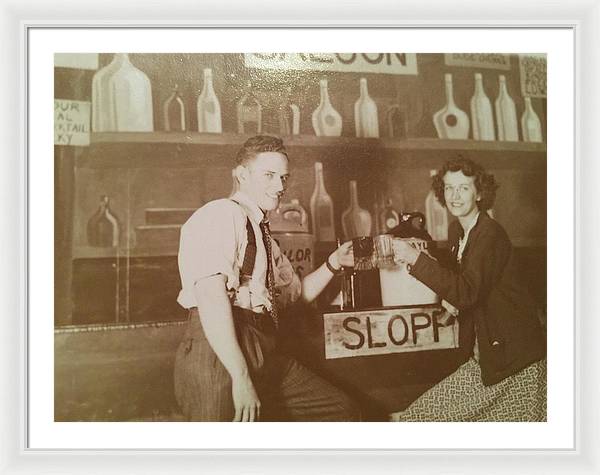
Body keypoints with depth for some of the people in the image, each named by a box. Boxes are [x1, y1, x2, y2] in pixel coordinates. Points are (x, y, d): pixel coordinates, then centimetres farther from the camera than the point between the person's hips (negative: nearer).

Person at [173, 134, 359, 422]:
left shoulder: (262, 234, 22)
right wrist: (241, 377, -24)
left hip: (266, 354, 9)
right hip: (219, 355, -9)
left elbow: (297, 292, 30)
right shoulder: (222, 214, -8)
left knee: (343, 411, 12)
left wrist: (334, 263, 15)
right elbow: (211, 296, -21)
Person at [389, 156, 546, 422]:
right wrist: (449, 297, 0)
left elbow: (467, 292, -29)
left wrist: (415, 258, -32)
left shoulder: (490, 234, -19)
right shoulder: (456, 231, 7)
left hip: (513, 351, -8)